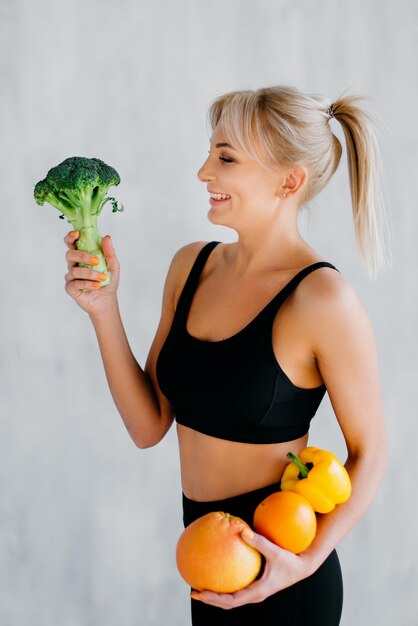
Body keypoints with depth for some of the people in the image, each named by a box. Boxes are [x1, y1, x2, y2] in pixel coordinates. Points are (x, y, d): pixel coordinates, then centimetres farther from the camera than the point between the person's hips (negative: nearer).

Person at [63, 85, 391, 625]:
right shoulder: (190, 266, -1)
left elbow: (369, 453, -10)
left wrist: (308, 561, -22)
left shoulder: (323, 301, -19)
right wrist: (103, 310, -10)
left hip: (279, 579, -6)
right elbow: (148, 427, -1)